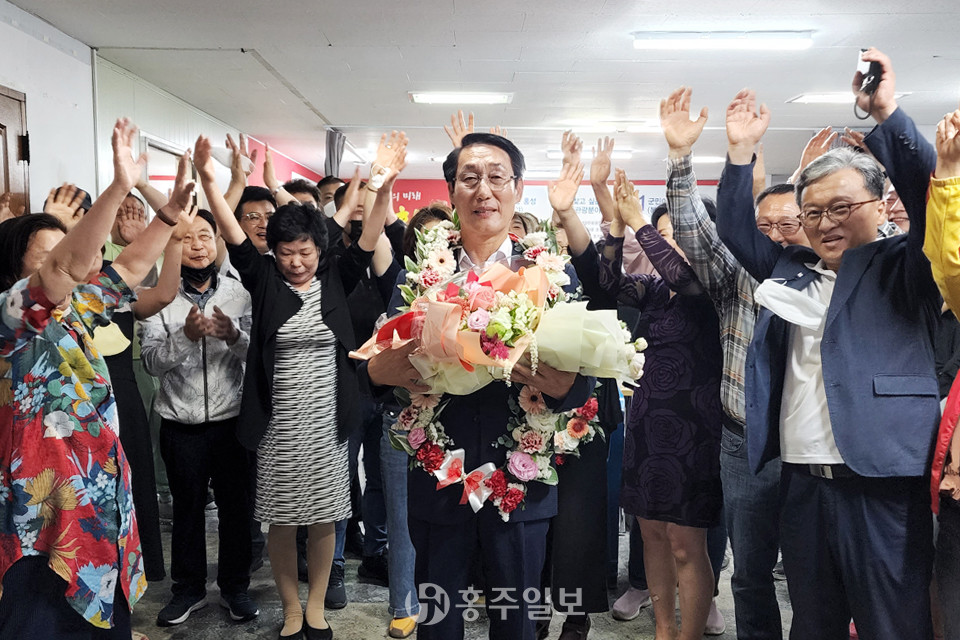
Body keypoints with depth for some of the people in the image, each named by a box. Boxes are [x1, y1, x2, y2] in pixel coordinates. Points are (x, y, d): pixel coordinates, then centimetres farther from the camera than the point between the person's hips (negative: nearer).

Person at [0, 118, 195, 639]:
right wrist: (120, 186, -39)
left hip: (98, 496, 9)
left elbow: (129, 269, 17)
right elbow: (70, 266, -32)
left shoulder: (70, 310, 11)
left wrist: (172, 208, 9)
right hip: (46, 514, -9)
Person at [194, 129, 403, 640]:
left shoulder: (335, 280, 2)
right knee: (281, 521, 9)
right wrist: (209, 181, -25)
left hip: (327, 422, 0)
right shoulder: (265, 282, 1)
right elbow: (235, 238, -10)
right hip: (278, 424, 0)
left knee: (323, 519, 10)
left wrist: (384, 186, -24)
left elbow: (368, 241, -9)